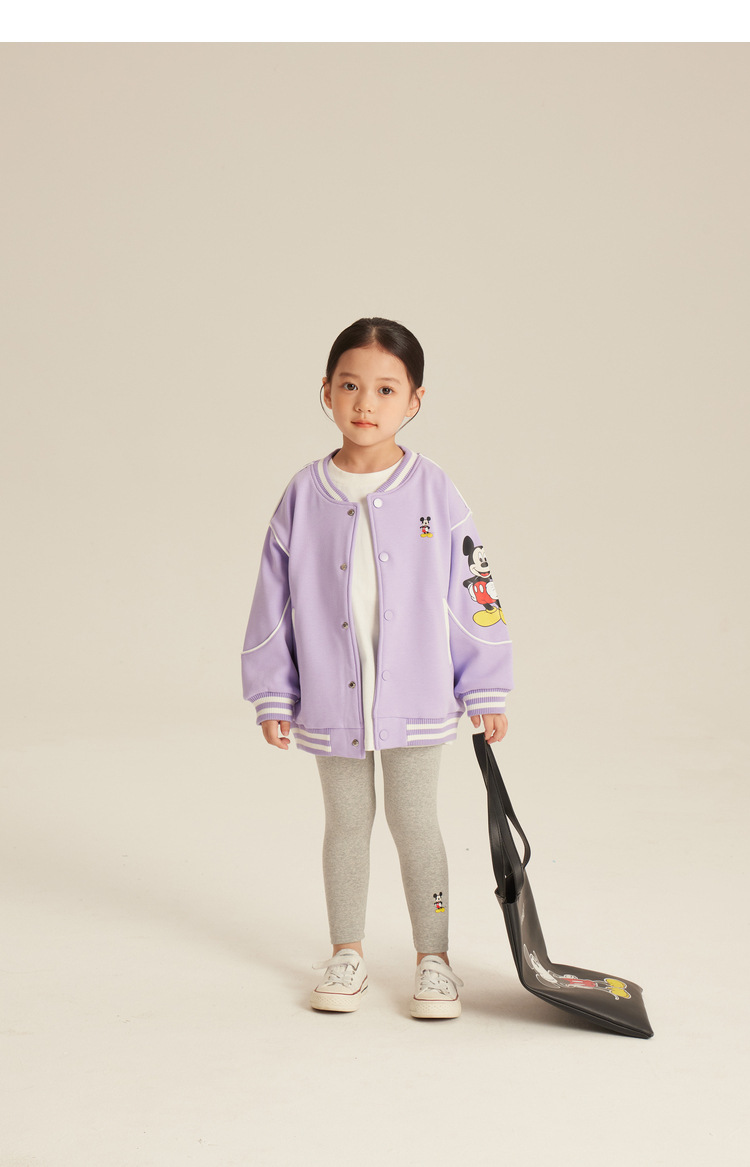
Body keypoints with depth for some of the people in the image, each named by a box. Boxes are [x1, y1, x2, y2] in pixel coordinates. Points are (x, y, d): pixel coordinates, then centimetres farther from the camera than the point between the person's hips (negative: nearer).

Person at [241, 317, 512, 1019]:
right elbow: (275, 602, 3)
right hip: (331, 702, 2)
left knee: (414, 822, 5)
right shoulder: (305, 495, -2)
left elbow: (472, 593, -1)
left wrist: (486, 693, 0)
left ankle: (433, 960, 19)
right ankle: (347, 954, 28)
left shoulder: (433, 492, -5)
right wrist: (272, 696, 2)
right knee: (346, 823, 13)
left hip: (416, 699, -1)